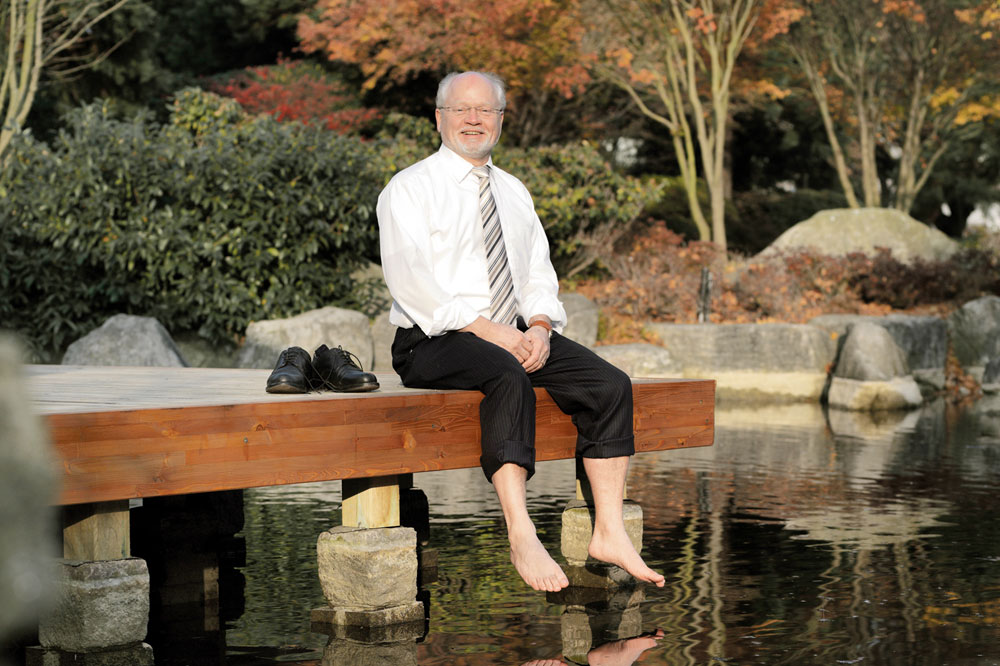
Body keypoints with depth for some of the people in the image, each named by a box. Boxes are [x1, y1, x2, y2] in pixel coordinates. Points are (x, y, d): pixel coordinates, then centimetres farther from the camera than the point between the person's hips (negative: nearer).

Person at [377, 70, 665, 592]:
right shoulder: (411, 188, 0)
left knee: (610, 385, -16)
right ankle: (521, 536, -40)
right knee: (509, 379, -37)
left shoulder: (514, 192, 20)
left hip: (517, 335, 6)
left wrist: (539, 329, -8)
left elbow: (538, 276, 15)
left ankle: (608, 533, -17)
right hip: (435, 342, -6)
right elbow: (411, 281, -13)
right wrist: (491, 332, -20)